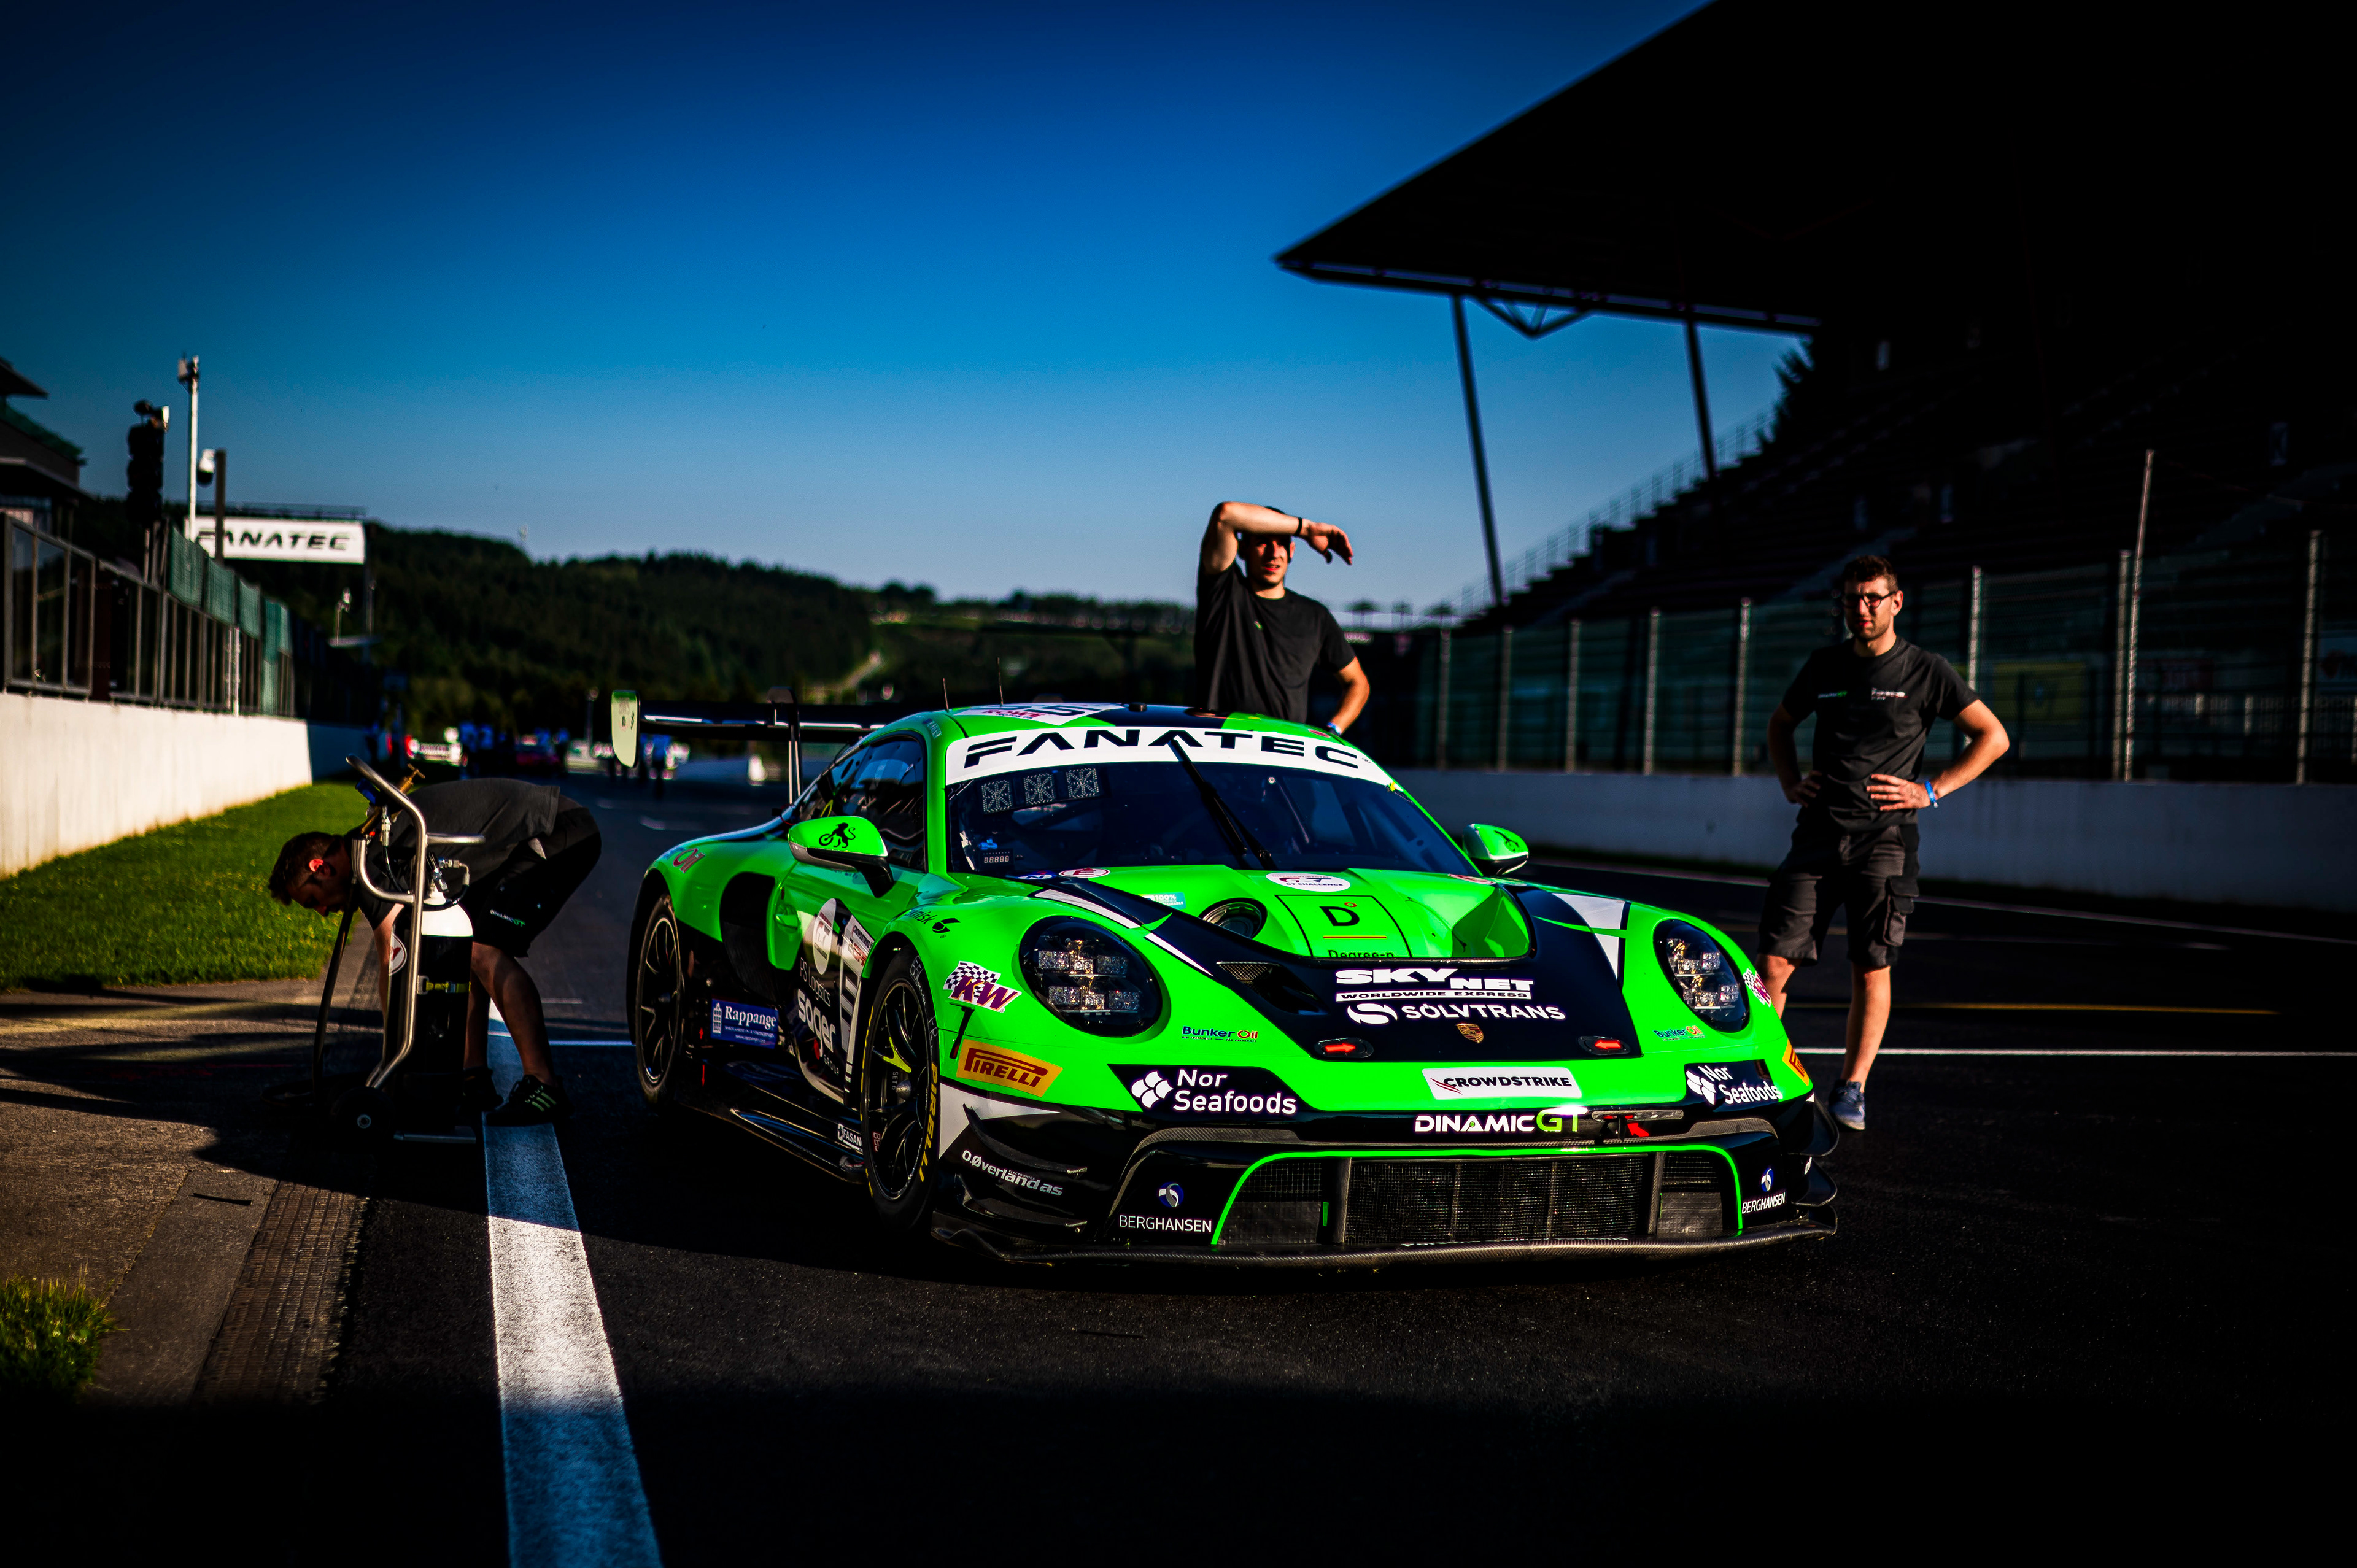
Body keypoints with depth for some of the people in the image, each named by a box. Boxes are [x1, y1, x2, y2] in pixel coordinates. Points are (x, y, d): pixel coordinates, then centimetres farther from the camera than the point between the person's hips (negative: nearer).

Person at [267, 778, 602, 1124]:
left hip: (560, 835, -10)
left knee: (485, 954, -17)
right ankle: (475, 1080, 9)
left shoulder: (368, 863, -14)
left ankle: (545, 1087, -19)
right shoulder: (378, 847, 16)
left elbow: (393, 964, -13)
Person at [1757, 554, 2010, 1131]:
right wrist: (1790, 782, 13)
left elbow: (1993, 737, 5)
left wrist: (1931, 791, -3)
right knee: (1774, 962, -6)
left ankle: (1853, 1090, 9)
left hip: (1884, 839, -2)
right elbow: (1780, 723, 29)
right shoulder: (1823, 666, 11)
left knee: (1871, 970, -2)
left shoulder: (1926, 671, 2)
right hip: (1818, 834, 2)